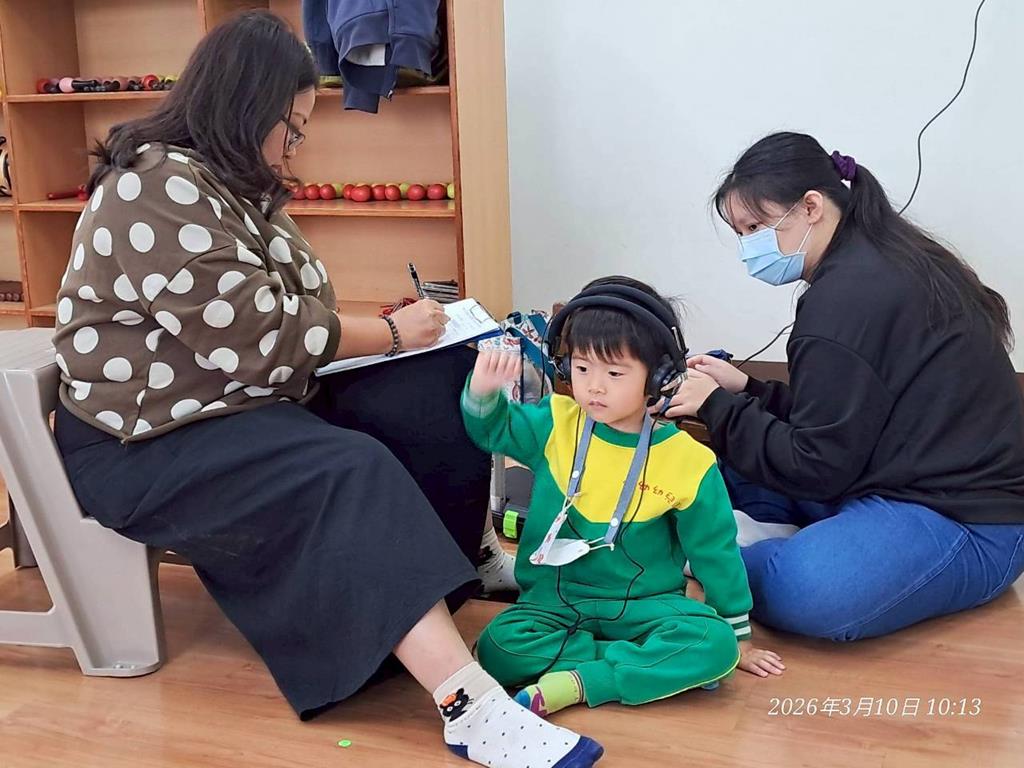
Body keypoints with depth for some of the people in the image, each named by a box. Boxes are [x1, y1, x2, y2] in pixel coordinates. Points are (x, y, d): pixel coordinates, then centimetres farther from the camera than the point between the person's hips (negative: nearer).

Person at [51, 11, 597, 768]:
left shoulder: (235, 184, 13)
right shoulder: (161, 191, -19)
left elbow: (280, 316, 16)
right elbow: (262, 335, -24)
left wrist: (378, 328, 1)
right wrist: (391, 331, -13)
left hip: (247, 401, 9)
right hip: (152, 440, -9)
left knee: (442, 390, -8)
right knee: (353, 474, -33)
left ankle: (473, 559, 3)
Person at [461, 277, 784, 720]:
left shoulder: (687, 460, -7)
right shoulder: (555, 426, -4)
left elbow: (715, 552, 2)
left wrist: (738, 638, 8)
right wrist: (484, 388, -23)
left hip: (644, 605, -1)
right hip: (557, 599, 1)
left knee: (715, 646, -28)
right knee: (498, 649, -27)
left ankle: (577, 683, -24)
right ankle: (649, 665, -18)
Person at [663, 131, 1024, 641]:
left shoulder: (849, 295, -20)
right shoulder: (879, 264, 11)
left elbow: (816, 465, -17)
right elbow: (840, 416, 14)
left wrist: (717, 407, -8)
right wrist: (745, 389, 7)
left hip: (967, 525, -10)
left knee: (802, 594, -34)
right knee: (729, 467, 7)